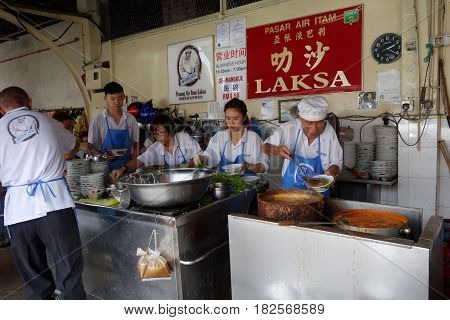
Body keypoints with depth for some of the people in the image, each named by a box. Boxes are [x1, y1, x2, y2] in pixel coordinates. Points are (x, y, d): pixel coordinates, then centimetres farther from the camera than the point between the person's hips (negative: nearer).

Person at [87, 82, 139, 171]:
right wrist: (103, 156, -17)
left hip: (127, 166, 2)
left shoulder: (131, 119, 4)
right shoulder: (97, 121, -2)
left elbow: (136, 145, 10)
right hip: (106, 166, -2)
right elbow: (91, 147, 2)